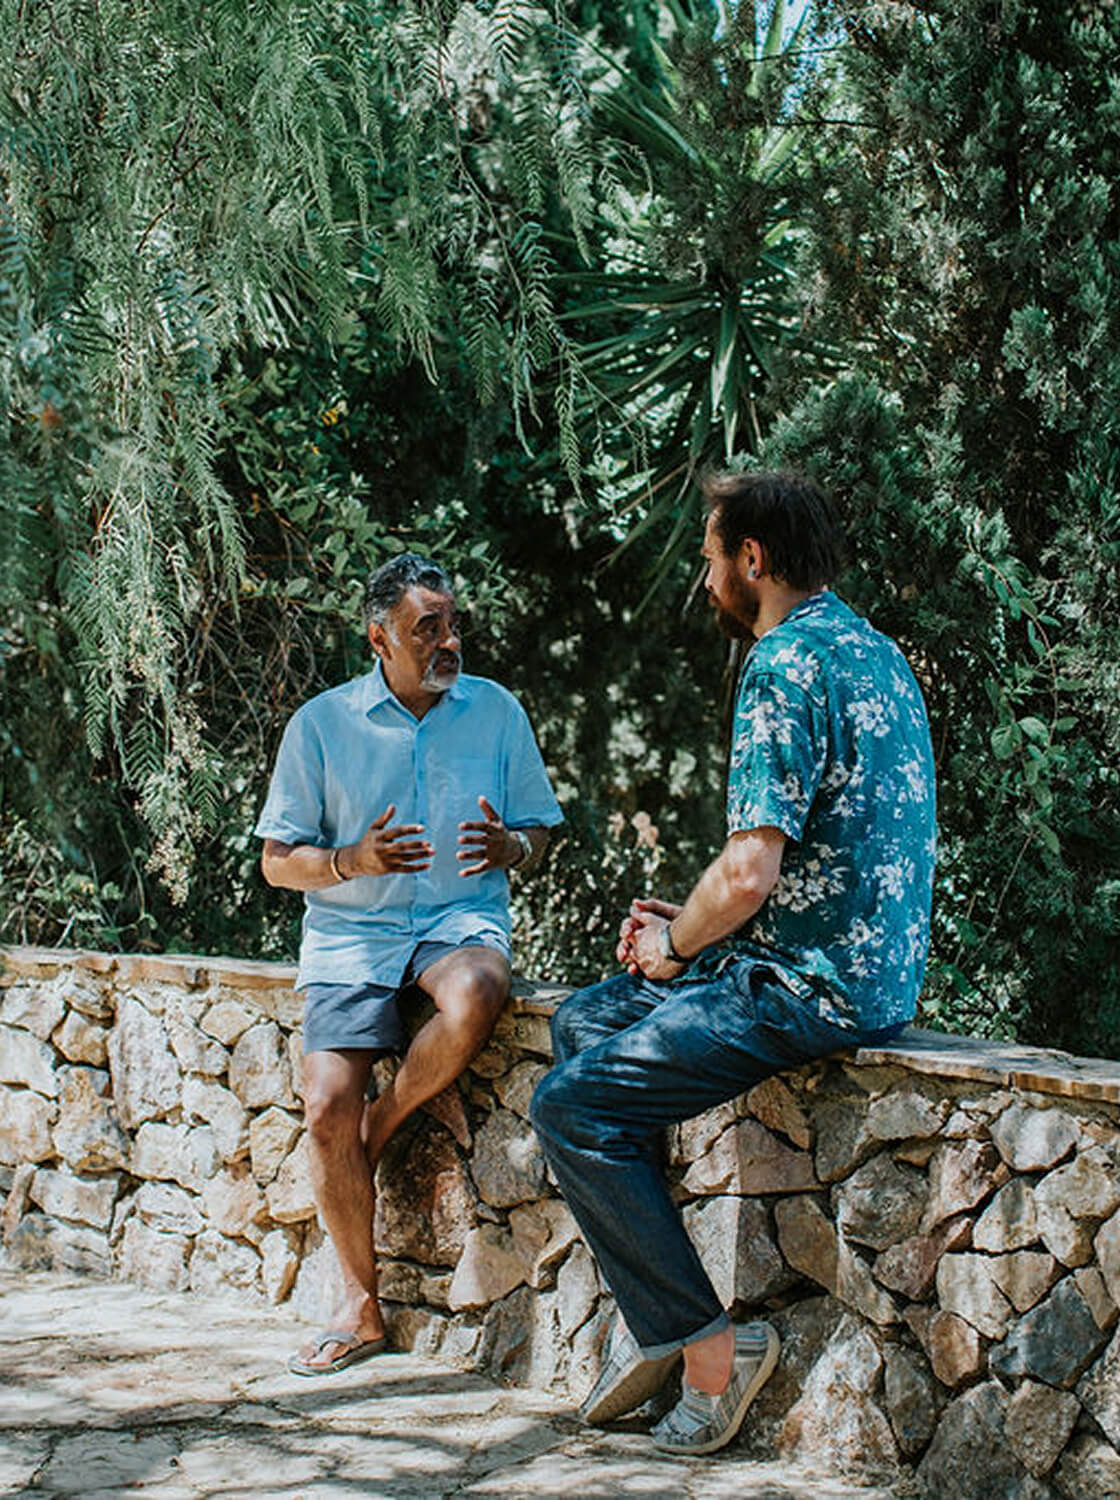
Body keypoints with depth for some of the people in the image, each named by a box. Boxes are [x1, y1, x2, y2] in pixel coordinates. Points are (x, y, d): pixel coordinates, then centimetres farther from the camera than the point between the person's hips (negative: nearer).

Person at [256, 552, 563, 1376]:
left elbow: (539, 829, 12)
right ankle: (362, 1308, 0)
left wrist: (510, 847, -12)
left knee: (473, 996, -37)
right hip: (351, 931, 0)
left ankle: (382, 1125, -7)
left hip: (461, 916, 0)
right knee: (327, 1104, -16)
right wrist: (353, 861, -17)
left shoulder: (496, 711, 5)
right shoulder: (322, 724, 1)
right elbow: (278, 861, 3)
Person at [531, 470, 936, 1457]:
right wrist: (691, 927, 15)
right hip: (868, 965, 11)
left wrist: (674, 947, -4)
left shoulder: (785, 667, -18)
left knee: (573, 1106, -10)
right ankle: (650, 1321, 17)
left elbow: (749, 874, -25)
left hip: (809, 988, -11)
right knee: (584, 1023, 20)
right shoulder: (871, 651, 14)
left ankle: (707, 1347, -4)